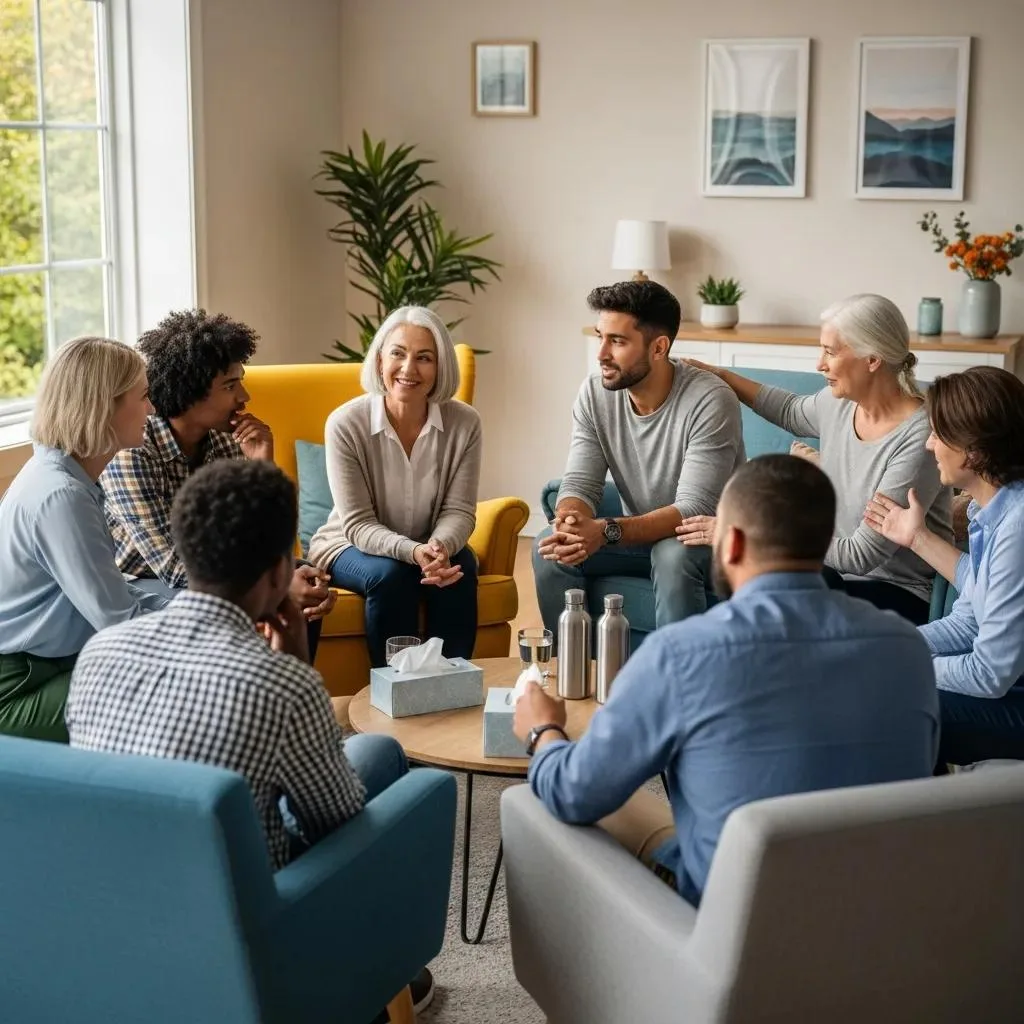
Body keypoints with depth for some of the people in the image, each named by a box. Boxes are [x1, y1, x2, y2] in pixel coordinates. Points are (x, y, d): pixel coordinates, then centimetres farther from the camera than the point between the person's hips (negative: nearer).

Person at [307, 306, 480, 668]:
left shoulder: (464, 423, -14)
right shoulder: (345, 423, -21)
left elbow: (458, 512, -10)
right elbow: (358, 524, -19)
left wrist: (440, 546, -33)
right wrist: (413, 552, -37)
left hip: (432, 547, 2)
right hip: (350, 546, -2)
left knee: (460, 569, -29)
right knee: (391, 575, -32)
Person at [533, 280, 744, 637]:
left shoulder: (710, 402, -24)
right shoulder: (594, 394, -7)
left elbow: (695, 510, -29)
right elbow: (579, 485, -9)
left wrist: (607, 532, -42)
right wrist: (570, 521, -34)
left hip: (705, 541, -5)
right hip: (640, 535, 5)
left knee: (673, 554, -36)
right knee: (551, 546, -17)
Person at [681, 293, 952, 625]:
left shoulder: (920, 439, -22)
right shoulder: (838, 403, 0)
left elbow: (862, 554, -24)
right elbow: (792, 411, 28)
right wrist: (721, 376, 24)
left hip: (901, 595, -6)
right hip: (836, 570, 6)